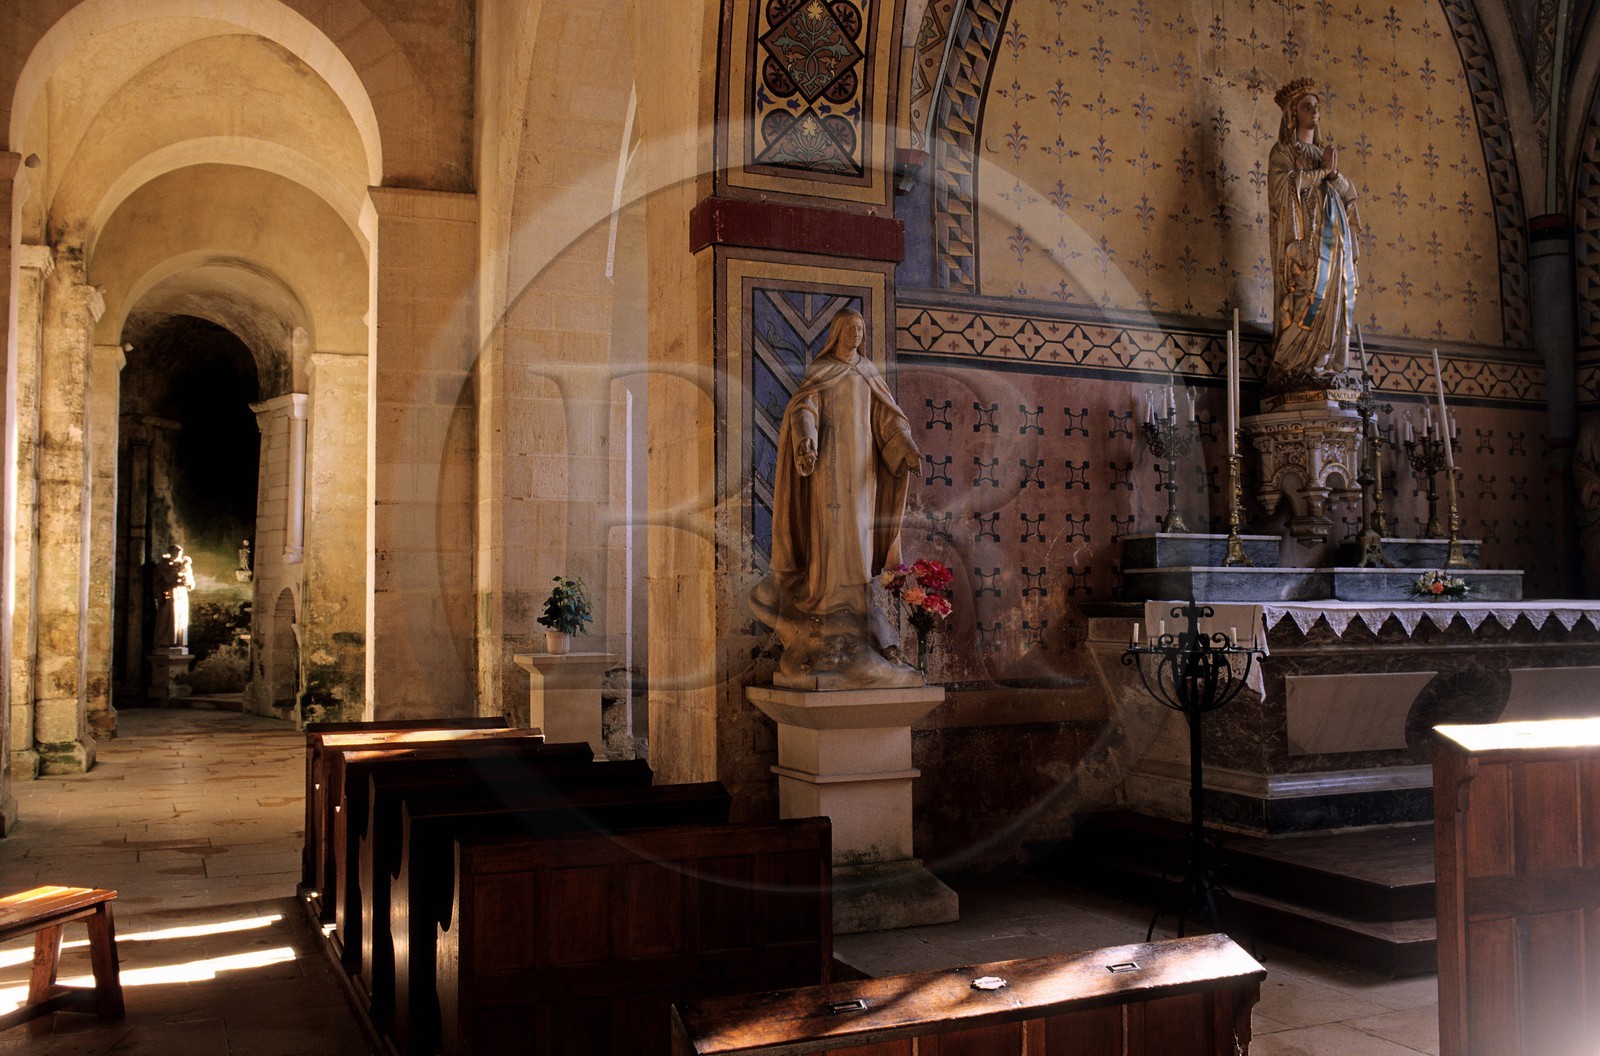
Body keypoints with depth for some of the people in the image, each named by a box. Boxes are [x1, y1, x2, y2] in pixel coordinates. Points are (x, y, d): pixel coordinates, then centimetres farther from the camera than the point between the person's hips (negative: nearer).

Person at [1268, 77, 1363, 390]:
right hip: (1302, 232, -6)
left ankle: (1321, 368, -6)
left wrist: (1334, 173, -6)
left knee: (1333, 298, -4)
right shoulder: (1283, 151, 8)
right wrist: (1323, 170, -5)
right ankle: (1291, 368, -19)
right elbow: (1284, 182, -12)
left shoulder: (1325, 152, 25)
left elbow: (1348, 192, 14)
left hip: (1332, 234, 6)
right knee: (1308, 296, -18)